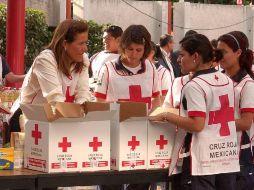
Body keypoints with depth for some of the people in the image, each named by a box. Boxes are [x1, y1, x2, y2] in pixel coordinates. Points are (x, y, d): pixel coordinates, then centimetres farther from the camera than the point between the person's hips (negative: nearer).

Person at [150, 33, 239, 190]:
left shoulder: (194, 86, -14)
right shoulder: (227, 81, 9)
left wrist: (167, 116, -11)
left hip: (203, 161, -7)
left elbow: (197, 125, -20)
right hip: (228, 158, 7)